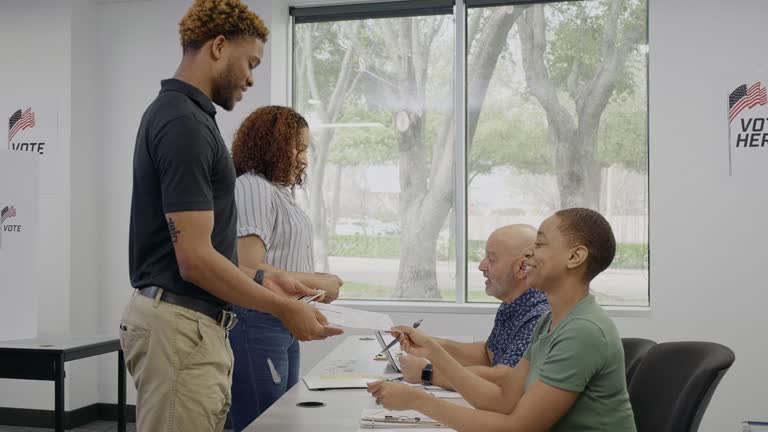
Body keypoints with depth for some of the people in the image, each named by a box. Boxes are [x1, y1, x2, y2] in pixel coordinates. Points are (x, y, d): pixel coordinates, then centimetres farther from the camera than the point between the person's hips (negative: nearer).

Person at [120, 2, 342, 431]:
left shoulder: (179, 114, 14)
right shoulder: (184, 123, -18)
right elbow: (195, 260, -22)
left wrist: (261, 279, 15)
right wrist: (284, 308, -14)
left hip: (194, 325, 10)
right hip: (180, 328, -10)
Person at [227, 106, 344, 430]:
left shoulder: (278, 191, 16)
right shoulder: (252, 187, -12)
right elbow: (251, 270, -20)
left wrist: (317, 285, 3)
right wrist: (316, 282, -13)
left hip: (283, 327, 9)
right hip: (256, 326, -9)